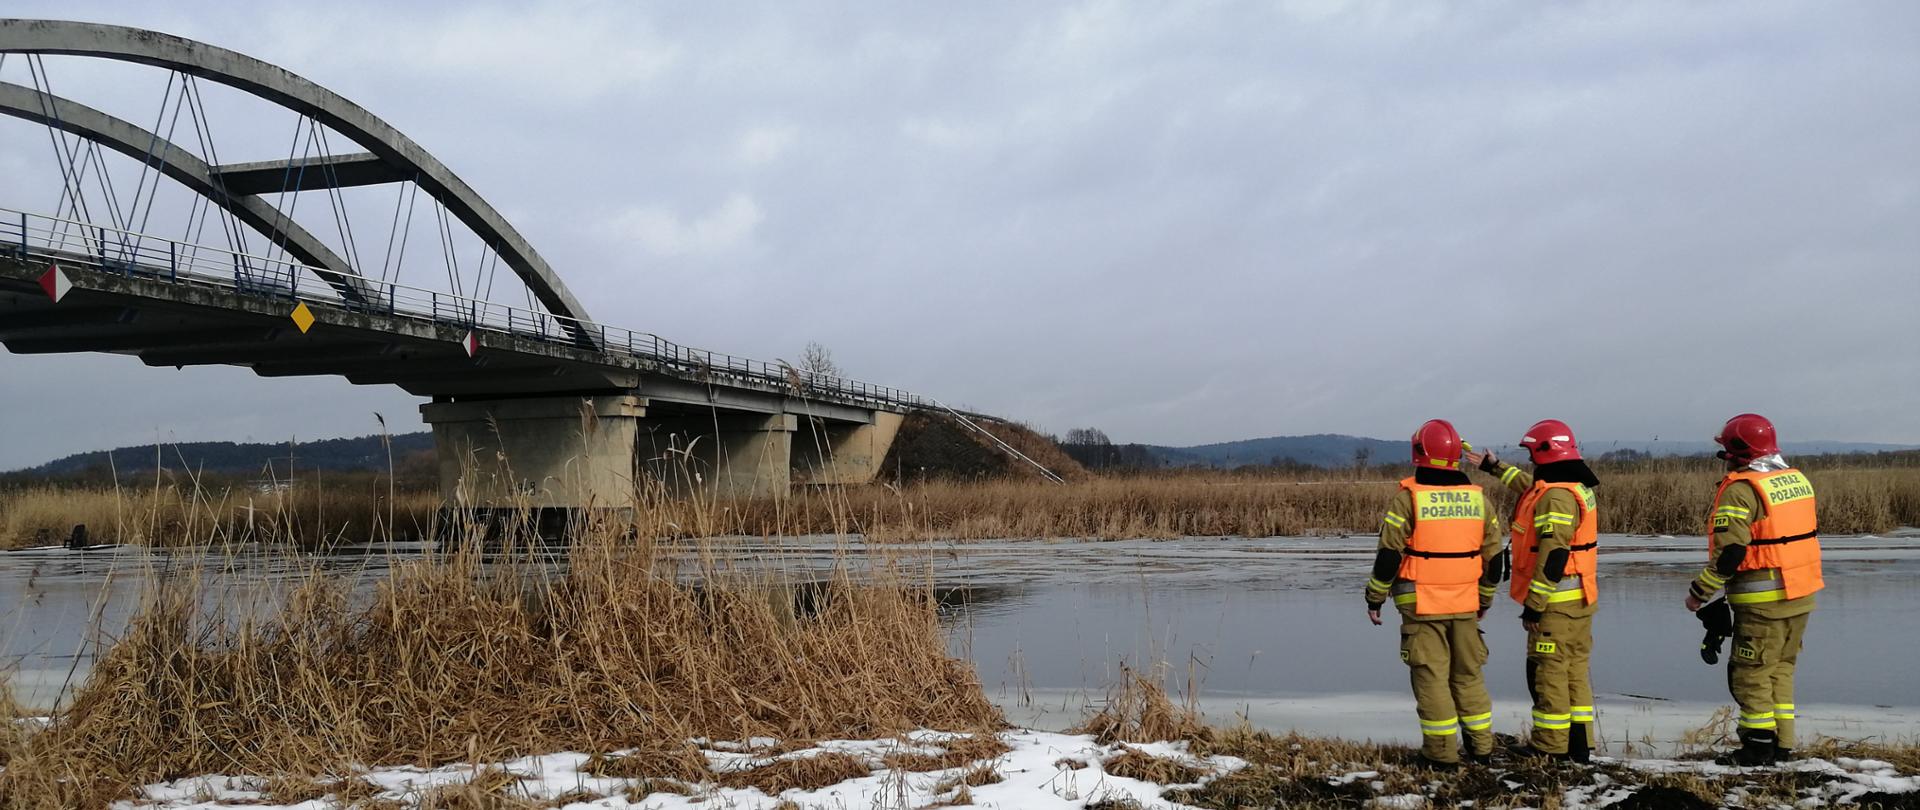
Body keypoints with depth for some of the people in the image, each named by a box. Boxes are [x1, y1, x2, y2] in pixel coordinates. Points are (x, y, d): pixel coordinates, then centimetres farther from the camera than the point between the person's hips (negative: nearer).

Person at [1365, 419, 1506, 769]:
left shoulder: (1407, 498, -10)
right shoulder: (1477, 497, 5)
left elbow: (1389, 554, -11)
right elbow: (1494, 555, 10)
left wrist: (1375, 597, 1)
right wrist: (1485, 598, 22)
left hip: (1421, 605, -4)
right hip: (1465, 605, 4)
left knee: (1431, 676, 2)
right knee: (1468, 674, 15)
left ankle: (1442, 751, 4)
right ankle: (1481, 747, 21)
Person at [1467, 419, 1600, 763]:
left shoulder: (1556, 496, -19)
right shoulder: (1577, 487, 13)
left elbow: (1553, 555, -24)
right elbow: (1531, 486, 34)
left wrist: (1534, 604, -20)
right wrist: (1496, 468, 43)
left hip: (1556, 602, -10)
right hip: (1581, 600, 10)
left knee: (1548, 671, -2)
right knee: (1576, 669, 12)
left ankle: (1551, 746, 3)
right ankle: (1579, 743, 17)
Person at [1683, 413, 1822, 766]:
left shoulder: (1741, 490, -16)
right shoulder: (1798, 480, 10)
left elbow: (1729, 552, -20)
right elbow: (1804, 538, 17)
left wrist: (1699, 591, -11)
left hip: (1762, 602, -8)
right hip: (1801, 595, 8)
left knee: (1750, 672, 0)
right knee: (1780, 669, 17)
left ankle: (1759, 746, 1)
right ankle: (1782, 744, 20)